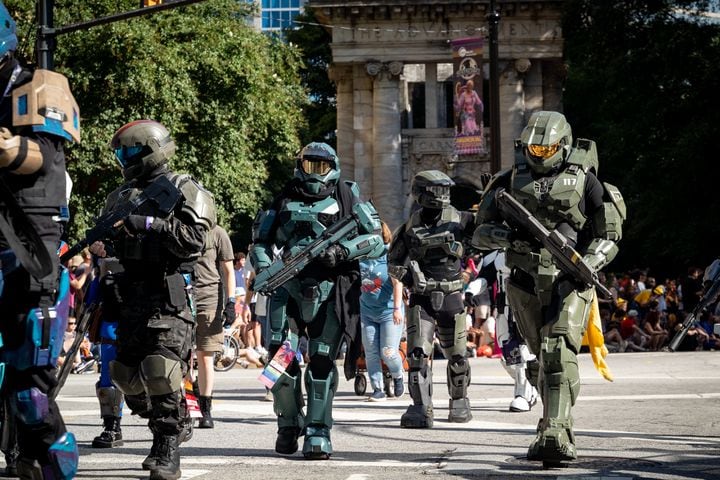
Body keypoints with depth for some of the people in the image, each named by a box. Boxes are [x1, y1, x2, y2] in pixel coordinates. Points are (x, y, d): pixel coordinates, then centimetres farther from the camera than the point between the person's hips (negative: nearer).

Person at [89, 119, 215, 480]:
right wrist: (100, 244, 3)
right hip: (132, 297, 7)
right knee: (127, 373, 7)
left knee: (161, 370, -17)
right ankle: (164, 430, 25)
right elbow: (111, 243, 27)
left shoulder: (183, 191, -2)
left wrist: (146, 224, -19)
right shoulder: (121, 196, 18)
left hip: (169, 297, -7)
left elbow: (194, 239, -14)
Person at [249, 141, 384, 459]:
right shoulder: (285, 200, 16)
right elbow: (261, 240, 18)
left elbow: (376, 241, 4)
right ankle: (288, 424, 10)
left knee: (322, 361, -3)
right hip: (289, 287, 2)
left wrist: (342, 251, -11)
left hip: (330, 292, -2)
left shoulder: (346, 198, 10)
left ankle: (318, 431, 3)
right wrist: (263, 269, -2)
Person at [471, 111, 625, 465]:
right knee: (541, 360, 12)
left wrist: (589, 263, -15)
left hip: (568, 280, -4)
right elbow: (480, 232, 9)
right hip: (526, 283, 4)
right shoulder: (510, 181, 10)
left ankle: (556, 435, -26)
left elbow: (609, 236, 4)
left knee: (558, 354, -19)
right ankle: (555, 423, 28)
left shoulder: (583, 180, 3)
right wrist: (507, 235, -13)